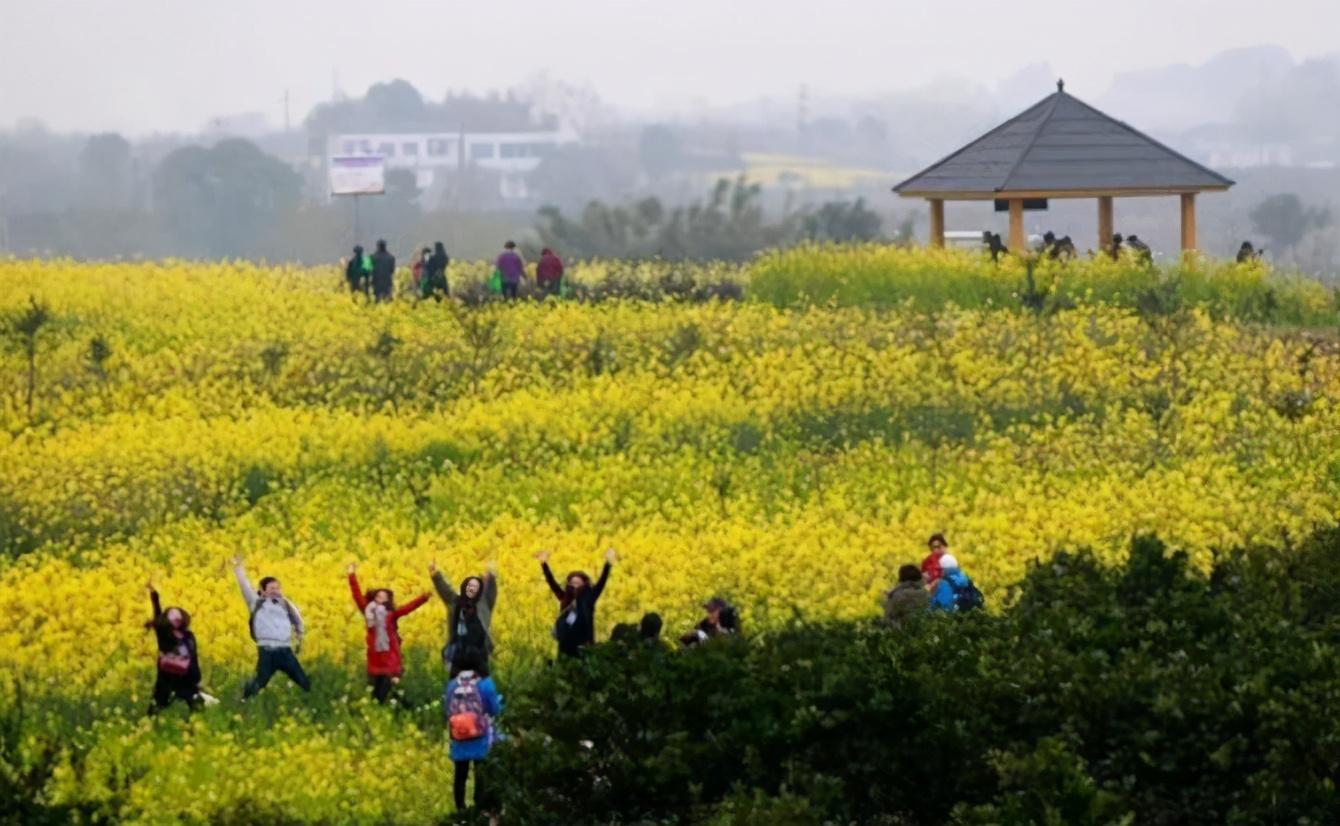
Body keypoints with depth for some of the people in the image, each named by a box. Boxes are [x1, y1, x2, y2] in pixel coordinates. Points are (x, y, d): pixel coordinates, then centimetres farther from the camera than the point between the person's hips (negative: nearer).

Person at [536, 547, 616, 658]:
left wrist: (608, 563, -16)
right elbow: (552, 582, 11)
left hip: (582, 648, -4)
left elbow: (601, 582, -6)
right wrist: (544, 564, 6)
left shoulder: (588, 599, 1)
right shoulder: (565, 600, 9)